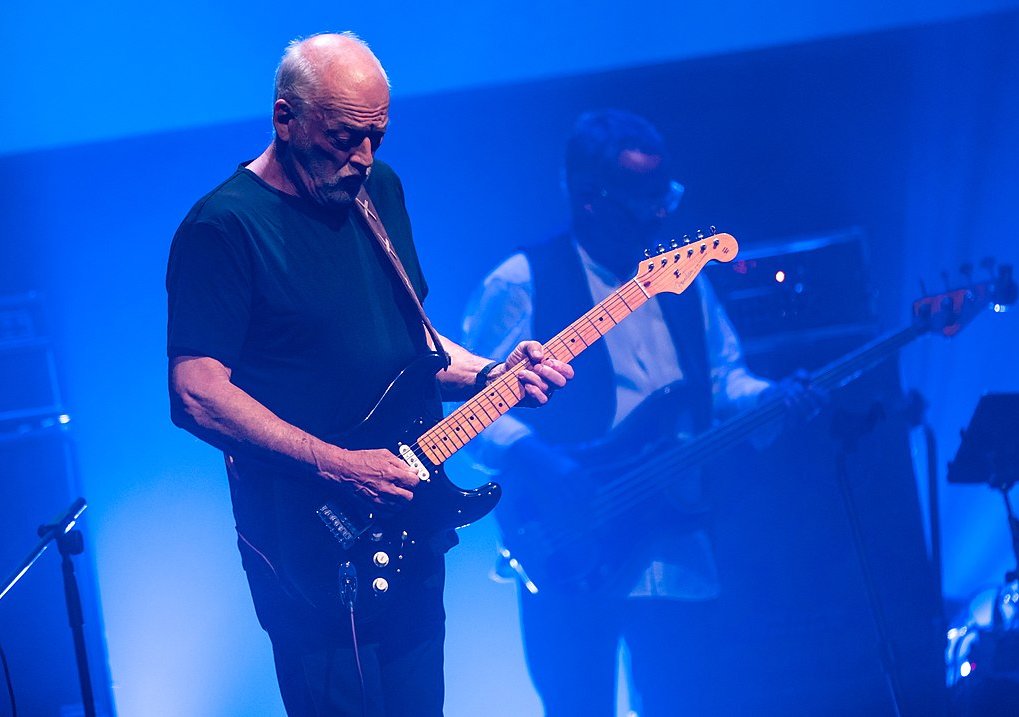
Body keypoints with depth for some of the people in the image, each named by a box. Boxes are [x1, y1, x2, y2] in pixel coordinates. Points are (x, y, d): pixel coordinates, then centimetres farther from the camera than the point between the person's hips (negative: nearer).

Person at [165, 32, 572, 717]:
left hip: (409, 523, 7)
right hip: (314, 539, -7)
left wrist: (490, 375, 0)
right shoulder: (225, 228, -14)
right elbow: (197, 394, -21)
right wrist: (340, 466, -22)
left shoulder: (380, 189, 10)